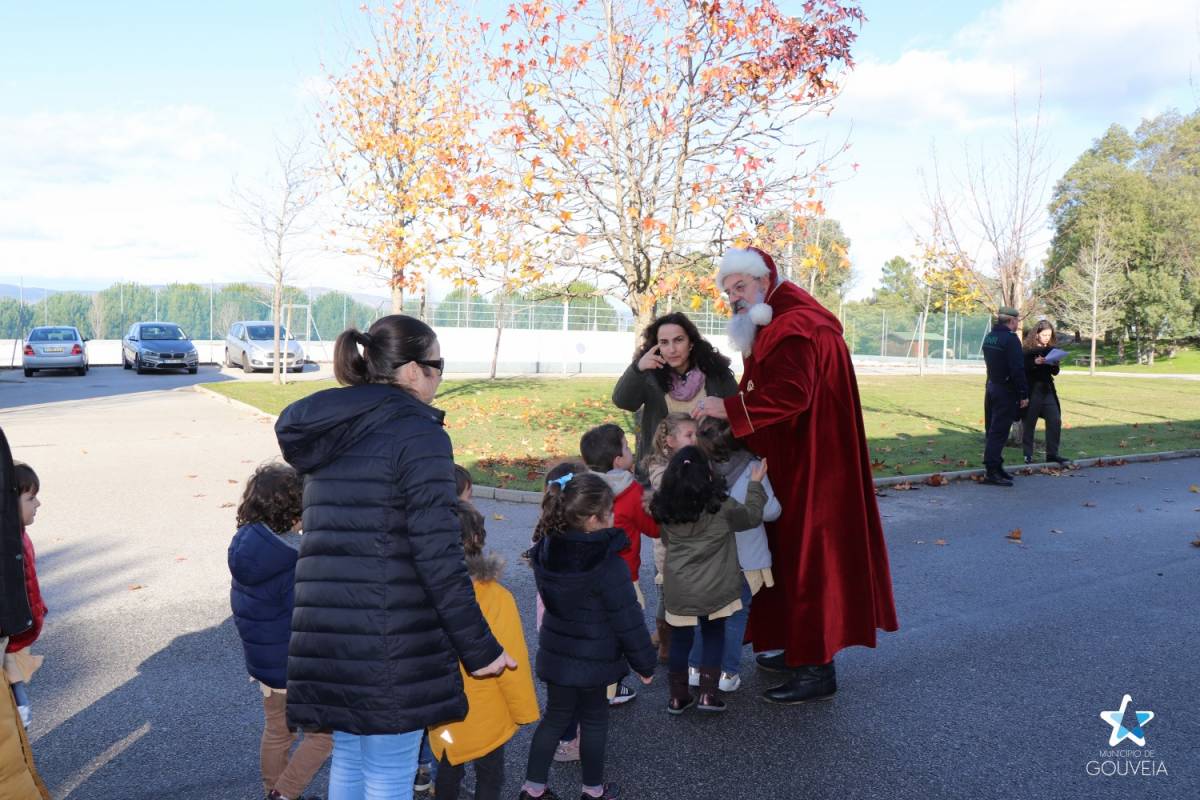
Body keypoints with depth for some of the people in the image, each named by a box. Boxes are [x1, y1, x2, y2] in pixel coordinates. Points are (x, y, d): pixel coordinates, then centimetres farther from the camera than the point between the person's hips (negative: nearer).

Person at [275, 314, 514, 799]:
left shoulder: (327, 435, 11)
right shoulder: (418, 434, -13)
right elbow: (438, 558, -17)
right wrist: (479, 648, -9)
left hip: (326, 635, 8)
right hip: (389, 643, -8)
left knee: (349, 759, 21)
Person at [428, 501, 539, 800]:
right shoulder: (496, 598, -27)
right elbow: (511, 665, -20)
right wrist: (524, 711, -4)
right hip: (483, 715, -3)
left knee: (447, 769, 26)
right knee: (489, 775, 18)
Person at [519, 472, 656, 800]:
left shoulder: (546, 551, -5)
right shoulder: (607, 563, -25)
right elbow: (628, 620, -18)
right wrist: (645, 663, -6)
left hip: (556, 653, 6)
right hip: (593, 659, -5)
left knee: (556, 716, 19)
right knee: (594, 720, 14)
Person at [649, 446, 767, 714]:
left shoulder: (666, 509, -5)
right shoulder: (721, 506, -12)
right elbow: (752, 516, 3)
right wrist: (755, 484, 14)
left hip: (678, 589, 2)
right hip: (714, 589, -2)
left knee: (680, 639, 14)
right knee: (714, 636, 17)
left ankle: (678, 697, 24)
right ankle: (708, 694, 17)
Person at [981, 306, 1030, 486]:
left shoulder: (989, 337, 11)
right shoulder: (1010, 339, -16)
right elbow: (1017, 369, -20)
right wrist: (1024, 394, -16)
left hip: (990, 388, 9)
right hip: (1006, 391, -9)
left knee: (993, 430, 14)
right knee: (999, 432, -8)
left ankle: (995, 466, 21)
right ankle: (991, 471, -8)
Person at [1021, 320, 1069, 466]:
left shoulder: (1051, 349, 10)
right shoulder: (1027, 349, -5)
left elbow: (1055, 372, 12)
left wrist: (1054, 364, -8)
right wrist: (1035, 362, -27)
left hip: (1047, 390, 5)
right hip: (1031, 390, -5)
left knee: (1055, 421, 0)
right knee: (1029, 423, 2)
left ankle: (1052, 454, 9)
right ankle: (1028, 455, 10)